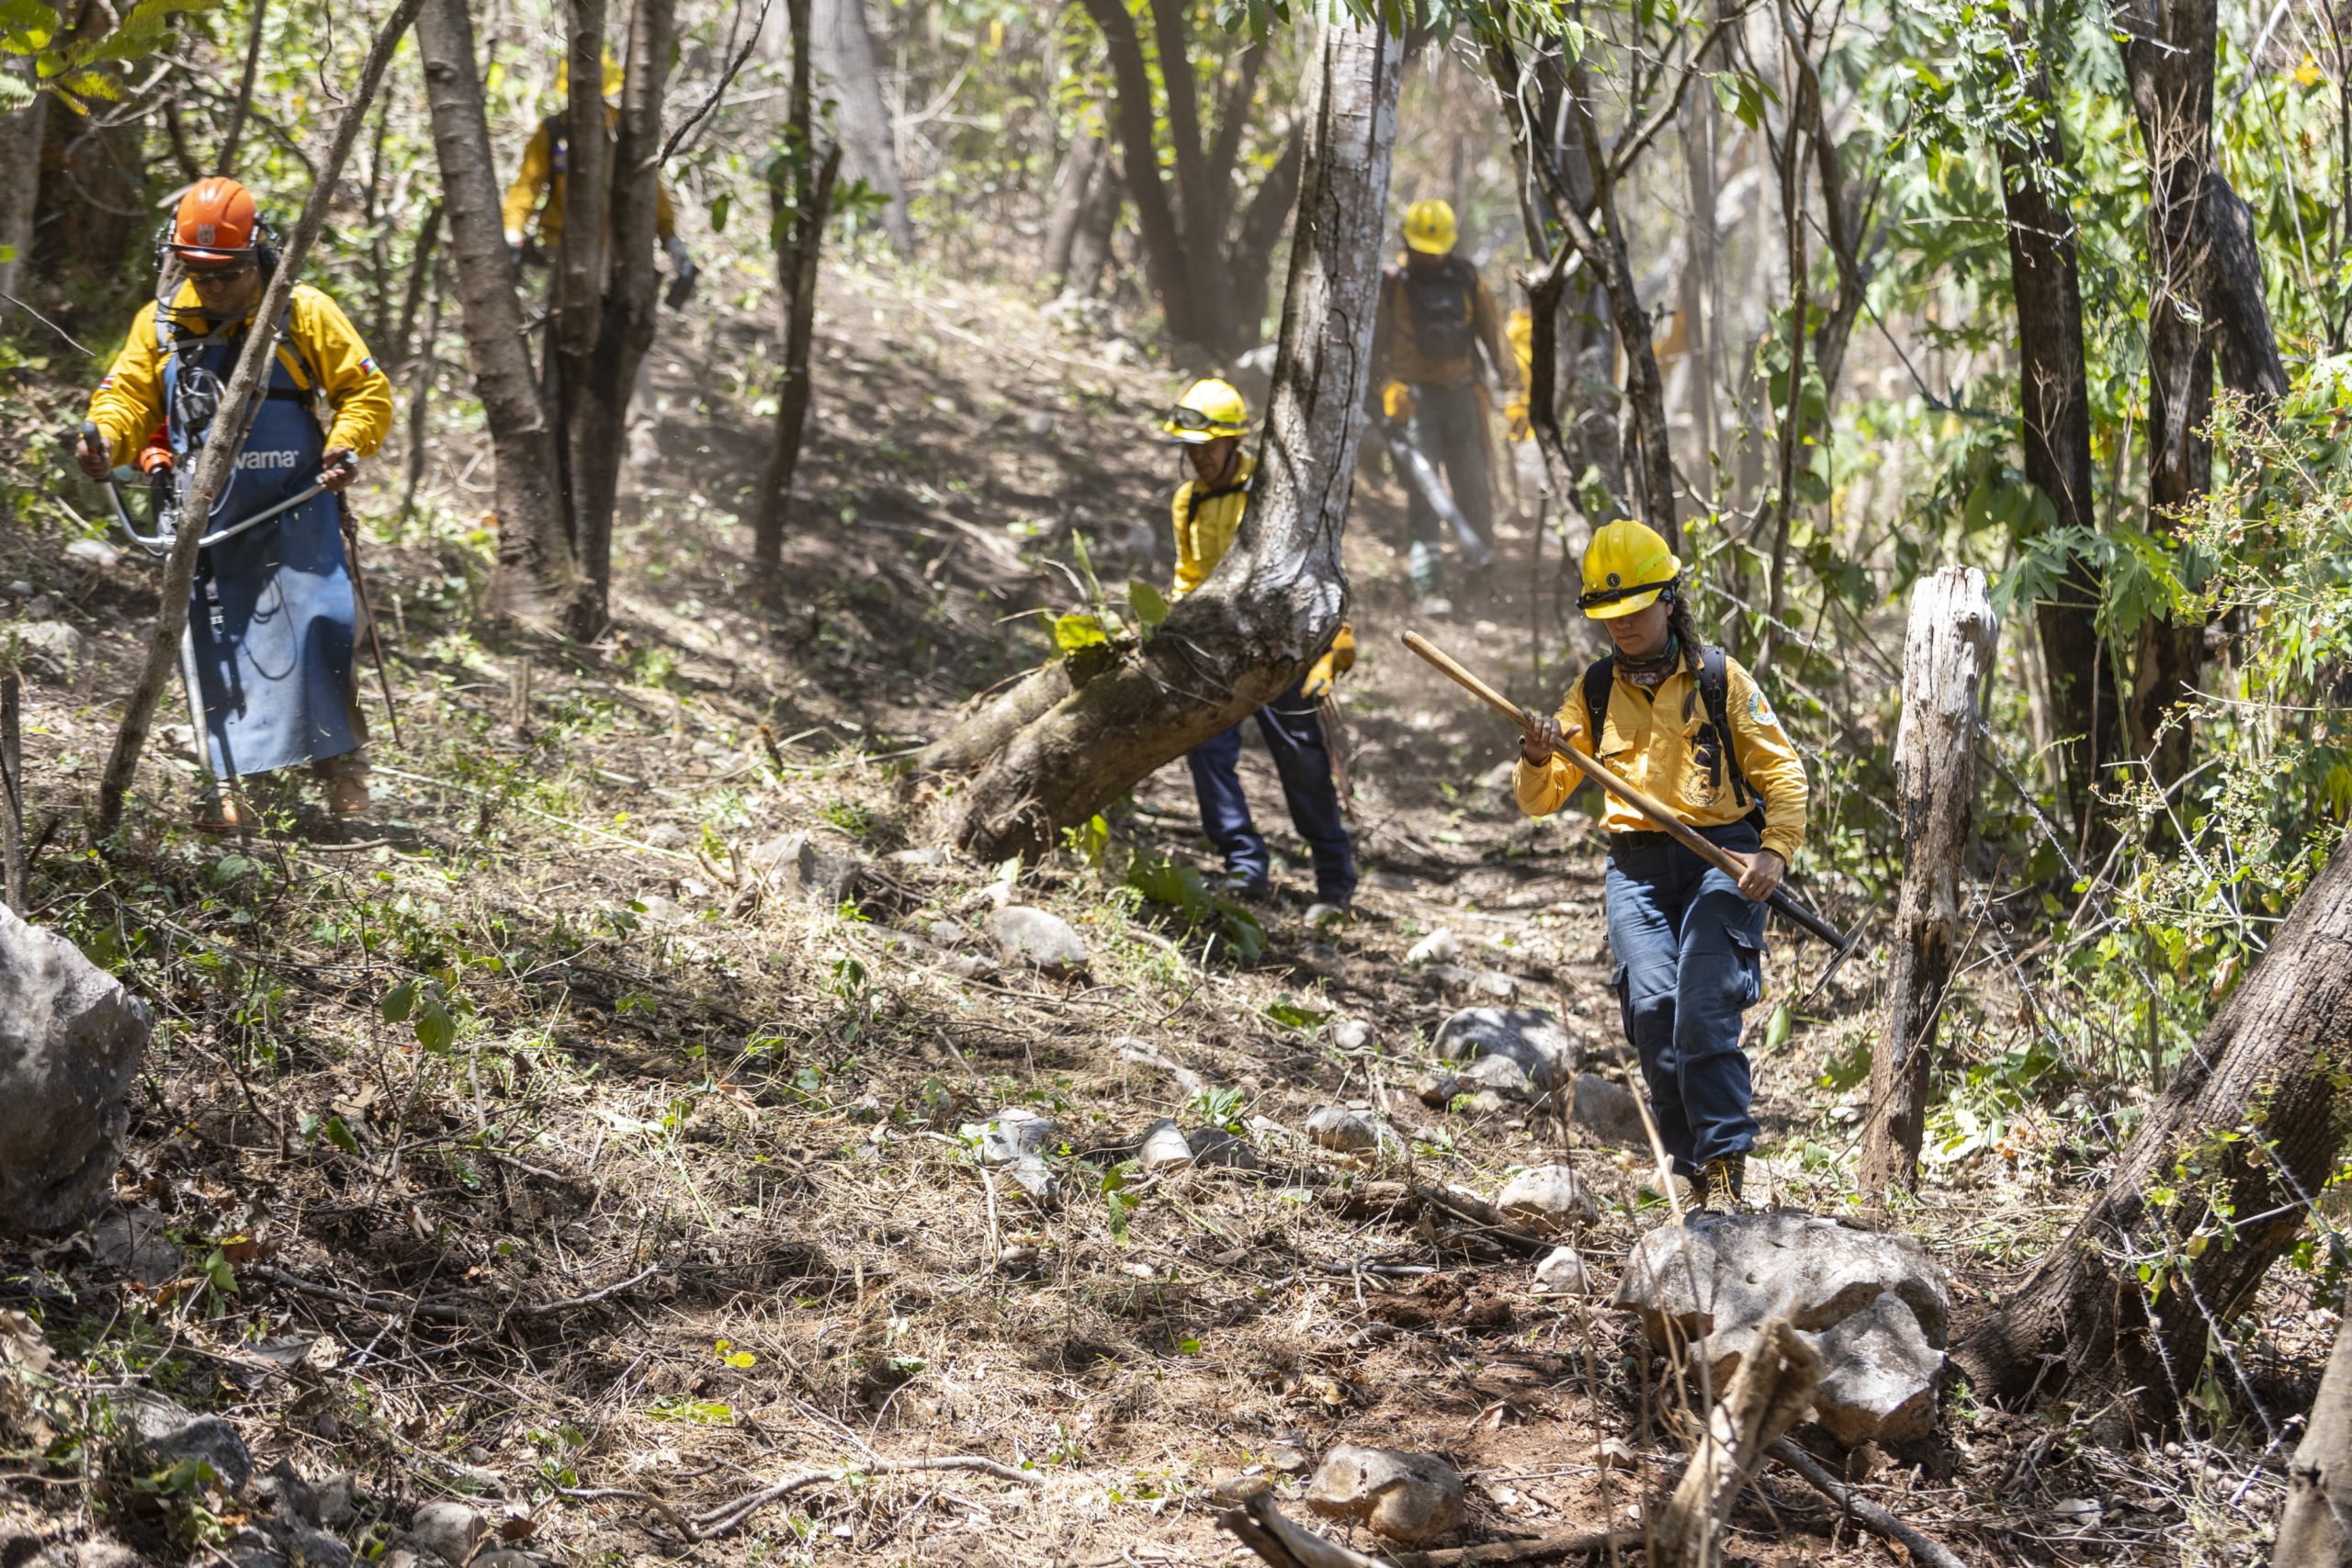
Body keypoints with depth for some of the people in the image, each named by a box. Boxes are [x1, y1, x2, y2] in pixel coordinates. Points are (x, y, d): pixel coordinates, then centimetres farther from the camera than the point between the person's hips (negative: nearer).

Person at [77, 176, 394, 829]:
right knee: (216, 641, 1)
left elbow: (367, 391, 4)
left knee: (316, 623, -12)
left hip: (296, 509, -3)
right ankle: (227, 781, 6)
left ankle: (342, 764, 1)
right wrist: (104, 438, -12)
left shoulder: (305, 313, 0)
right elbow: (128, 395, 10)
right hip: (207, 517, 3)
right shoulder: (161, 323, 9)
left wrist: (345, 446, -15)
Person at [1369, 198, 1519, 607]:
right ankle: (1429, 588, -14)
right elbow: (1373, 342, -3)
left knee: (1476, 492, 5)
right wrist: (1387, 386, -20)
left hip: (1461, 397, 3)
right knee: (1424, 494, -11)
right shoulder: (1390, 284, 1)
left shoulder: (1467, 280, 9)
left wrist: (1513, 390, -1)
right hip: (1413, 400, -3)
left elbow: (1495, 337, 9)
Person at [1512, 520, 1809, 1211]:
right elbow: (1539, 800, 12)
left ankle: (1724, 1163, -17)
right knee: (1652, 1005, -17)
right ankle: (1698, 1166, -7)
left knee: (1703, 1011, -19)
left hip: (1720, 860, -2)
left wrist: (1776, 850, -11)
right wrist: (1536, 761, -12)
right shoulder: (1594, 692, 13)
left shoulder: (1719, 678, 5)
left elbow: (1782, 771, 6)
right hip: (1636, 868, 3)